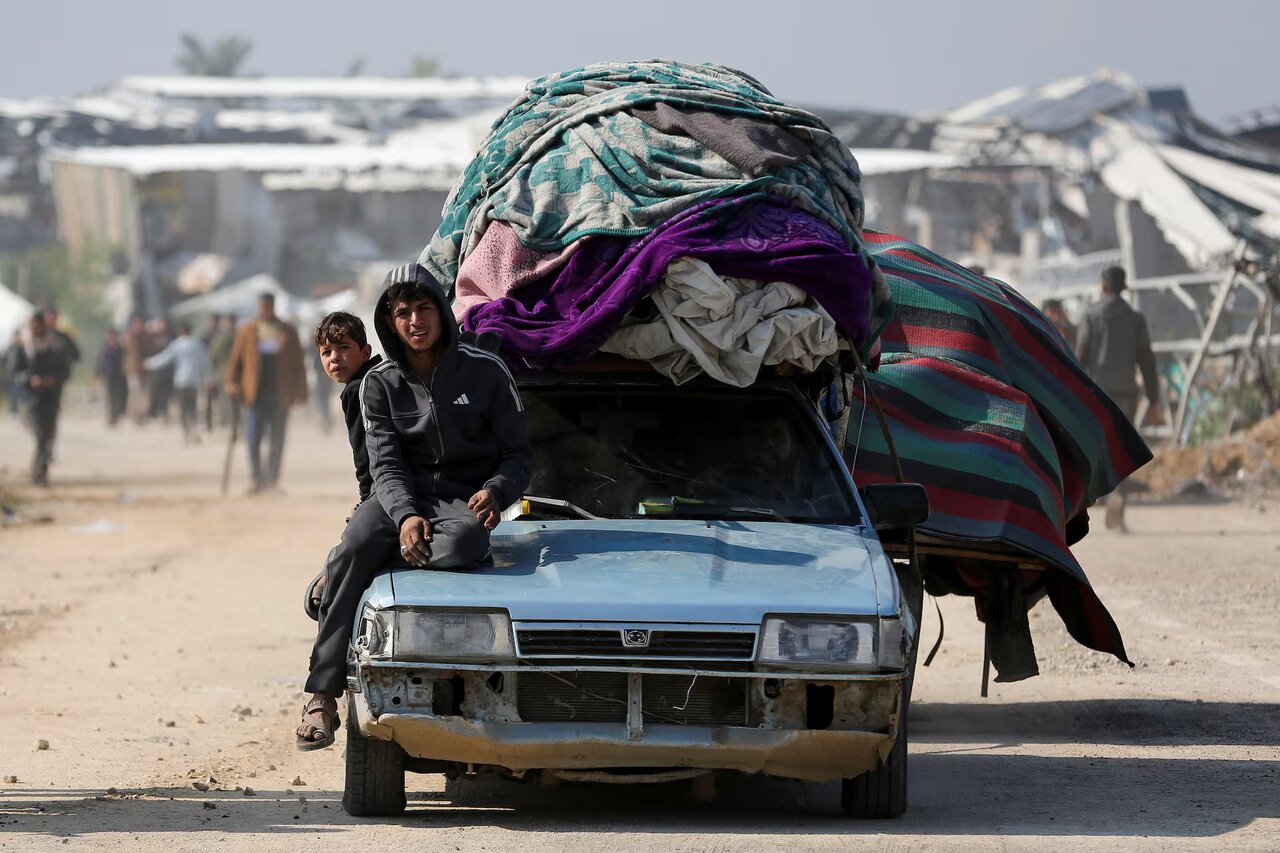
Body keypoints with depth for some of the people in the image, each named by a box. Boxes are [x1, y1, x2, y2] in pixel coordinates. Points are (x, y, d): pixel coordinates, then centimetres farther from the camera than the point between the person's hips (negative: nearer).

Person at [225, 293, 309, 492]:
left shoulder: (288, 332, 8)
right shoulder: (246, 331, 8)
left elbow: (298, 364, 10)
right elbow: (235, 360, 8)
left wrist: (300, 391, 5)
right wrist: (232, 382, -5)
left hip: (279, 394, 0)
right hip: (255, 394, 0)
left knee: (277, 441, 2)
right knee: (252, 440, -8)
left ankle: (272, 480, 11)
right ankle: (258, 479, 0)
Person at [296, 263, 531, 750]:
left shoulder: (486, 372, 1)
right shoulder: (380, 385, 5)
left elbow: (518, 455, 4)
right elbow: (386, 465, -4)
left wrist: (495, 492, -19)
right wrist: (406, 516, -25)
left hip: (464, 501, -1)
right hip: (403, 496, 1)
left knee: (463, 544, -40)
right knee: (356, 546, -33)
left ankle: (332, 581, -27)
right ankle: (324, 693, -33)